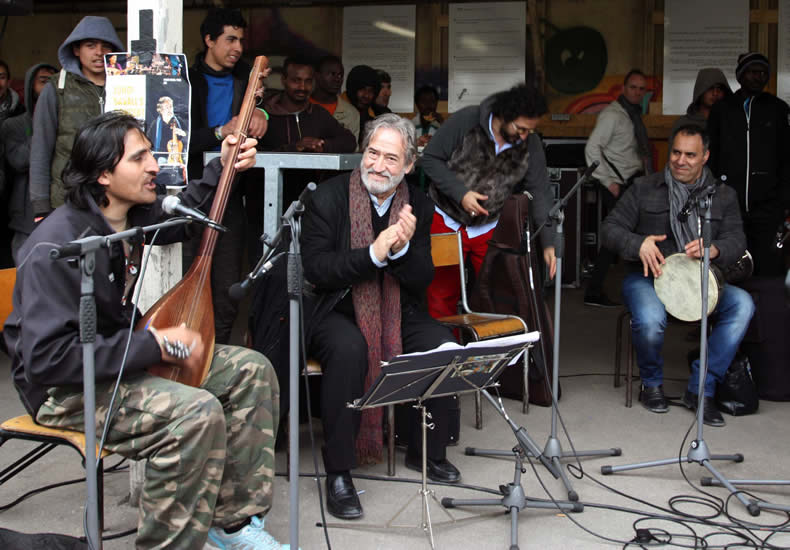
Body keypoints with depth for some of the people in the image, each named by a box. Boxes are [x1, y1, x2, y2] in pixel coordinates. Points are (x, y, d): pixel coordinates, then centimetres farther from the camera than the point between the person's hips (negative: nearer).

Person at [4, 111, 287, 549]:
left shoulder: (134, 213, 1)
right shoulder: (57, 248, -26)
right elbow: (47, 358, -31)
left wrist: (222, 169, 12)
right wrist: (156, 345, -29)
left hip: (123, 355, 10)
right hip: (66, 387, -9)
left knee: (252, 371, 0)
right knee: (197, 412, -32)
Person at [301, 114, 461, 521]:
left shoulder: (418, 206, 3)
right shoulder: (328, 197, -7)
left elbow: (422, 280, 1)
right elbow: (315, 269, -14)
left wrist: (403, 249, -20)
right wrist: (374, 253, -25)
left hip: (398, 312, 4)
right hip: (337, 310, -4)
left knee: (444, 346, -21)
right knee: (349, 349, -35)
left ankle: (427, 453, 3)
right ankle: (338, 471, -22)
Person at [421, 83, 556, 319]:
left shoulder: (531, 145, -8)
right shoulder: (466, 120, -17)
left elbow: (540, 193, -7)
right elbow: (430, 158, -12)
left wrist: (548, 243, -15)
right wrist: (460, 193, -23)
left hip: (490, 228, 2)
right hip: (447, 221, -2)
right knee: (442, 294, 5)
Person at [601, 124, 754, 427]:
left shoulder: (723, 195, 10)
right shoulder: (643, 189, 5)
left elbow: (737, 240, 0)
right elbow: (610, 228, 1)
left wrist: (714, 249, -24)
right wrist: (638, 245, -20)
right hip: (648, 277, -2)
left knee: (742, 304, -26)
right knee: (650, 320, -36)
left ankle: (701, 388, -17)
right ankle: (651, 384, -1)